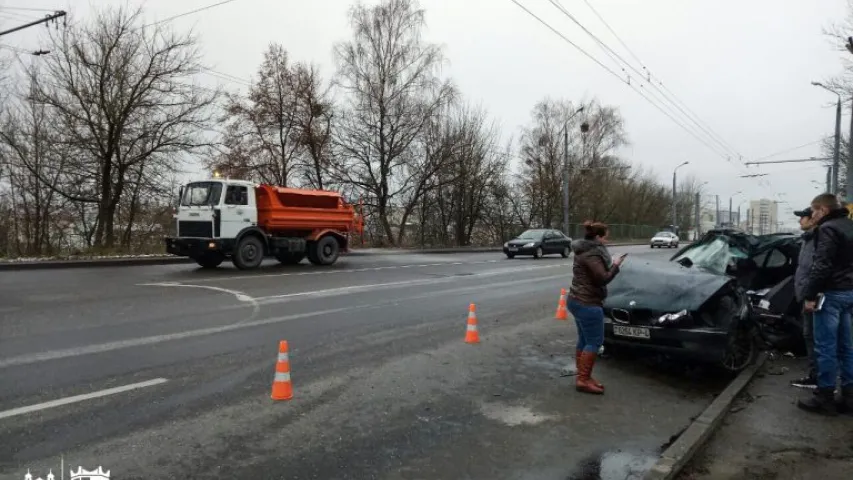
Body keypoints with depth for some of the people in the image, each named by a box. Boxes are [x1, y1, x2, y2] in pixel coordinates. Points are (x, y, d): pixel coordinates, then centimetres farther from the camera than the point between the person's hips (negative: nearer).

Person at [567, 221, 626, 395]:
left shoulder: (585, 250, 15)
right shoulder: (592, 254, -18)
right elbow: (602, 278, -21)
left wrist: (610, 264, 11)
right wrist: (615, 265, -8)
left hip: (577, 300, 11)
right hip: (587, 303, -11)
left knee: (584, 340, 13)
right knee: (595, 341, -5)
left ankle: (582, 376, 18)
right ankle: (583, 379, -2)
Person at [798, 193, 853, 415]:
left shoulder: (828, 229, -13)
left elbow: (821, 265, -22)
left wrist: (810, 295, -19)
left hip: (832, 293, -10)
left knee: (826, 347, -5)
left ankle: (824, 396, -1)